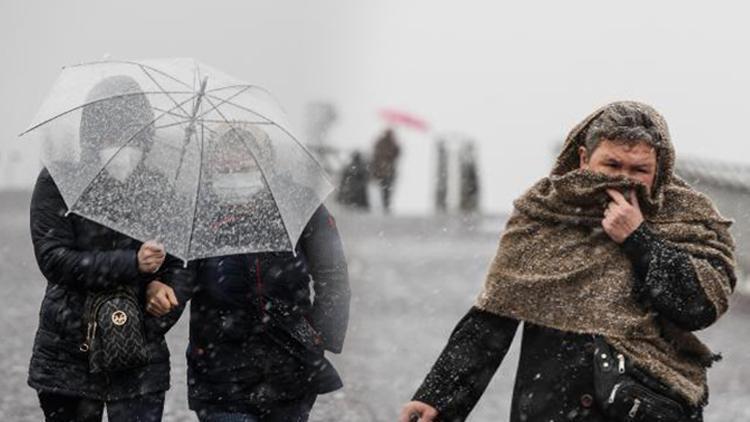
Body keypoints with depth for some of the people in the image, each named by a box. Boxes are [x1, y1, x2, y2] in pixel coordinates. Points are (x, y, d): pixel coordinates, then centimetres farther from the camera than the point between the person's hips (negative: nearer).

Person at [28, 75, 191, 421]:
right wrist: (131, 264, -21)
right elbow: (53, 258, -12)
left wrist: (162, 283, -13)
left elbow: (182, 262, 11)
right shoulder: (58, 182, -3)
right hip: (70, 351, 0)